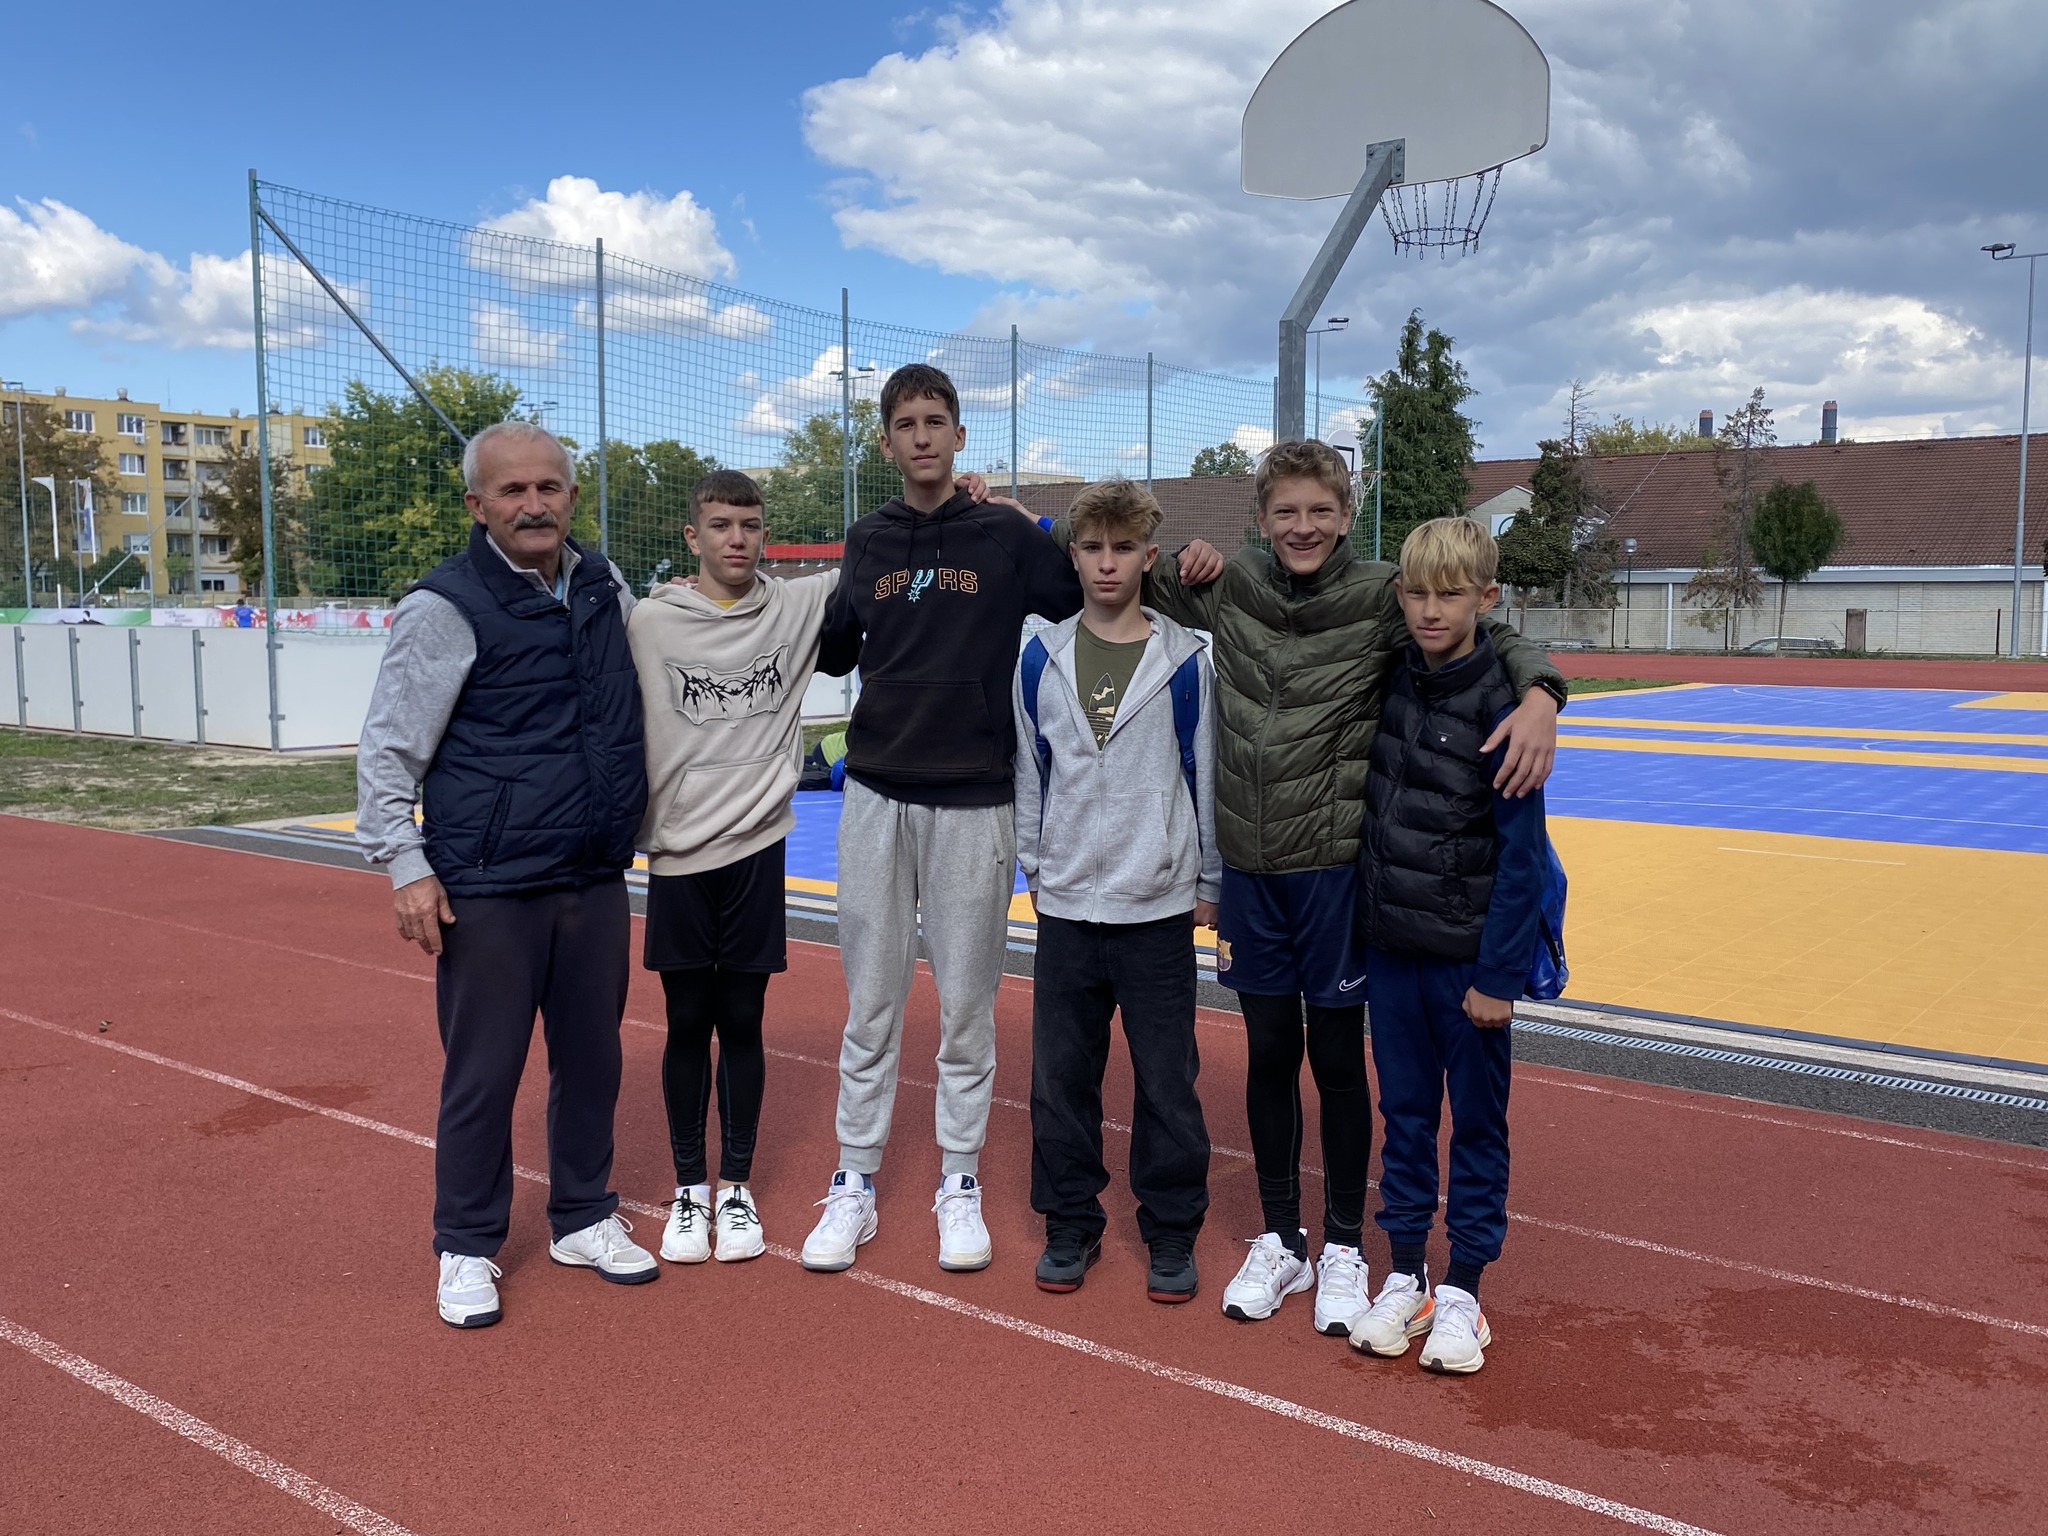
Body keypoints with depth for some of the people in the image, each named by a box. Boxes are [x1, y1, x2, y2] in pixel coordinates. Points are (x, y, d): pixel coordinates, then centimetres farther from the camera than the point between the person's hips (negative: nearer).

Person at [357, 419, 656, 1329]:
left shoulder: (604, 586, 8)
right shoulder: (446, 606, -9)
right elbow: (386, 750, -7)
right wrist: (405, 867, -13)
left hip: (596, 879, 6)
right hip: (486, 890, -5)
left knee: (592, 1055, 14)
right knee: (483, 1072, 3)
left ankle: (583, 1218, 32)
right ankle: (466, 1249, 21)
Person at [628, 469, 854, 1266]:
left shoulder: (801, 606, 1)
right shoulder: (649, 621, -2)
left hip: (757, 848, 1)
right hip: (677, 852, 0)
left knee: (742, 1022, 9)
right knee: (687, 1025, 8)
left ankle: (737, 1189, 23)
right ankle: (689, 1190, 23)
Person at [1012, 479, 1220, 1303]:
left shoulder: (1185, 661, -3)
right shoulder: (1042, 659, 3)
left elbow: (1206, 774, 1)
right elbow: (1029, 770, 10)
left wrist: (1209, 883, 3)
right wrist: (1035, 865, 11)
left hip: (1158, 907, -2)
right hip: (1065, 904, 2)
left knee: (1167, 1082, 5)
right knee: (1060, 1078, 9)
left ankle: (1172, 1233, 22)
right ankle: (1071, 1225, 25)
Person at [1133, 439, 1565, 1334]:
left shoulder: (1379, 597, -6)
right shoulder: (1227, 589, 3)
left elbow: (1495, 637, -4)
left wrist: (1539, 697, -23)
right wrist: (1184, 557, 0)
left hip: (1337, 865, -3)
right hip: (1249, 867, 3)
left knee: (1337, 1060, 7)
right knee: (1269, 1054, 12)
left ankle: (1343, 1249, 25)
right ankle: (1279, 1241, 29)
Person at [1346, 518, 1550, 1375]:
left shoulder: (1501, 703, -14)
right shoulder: (1393, 681, 2)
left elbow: (1522, 852, -14)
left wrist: (1499, 974, -15)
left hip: (1469, 953, -5)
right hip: (1391, 943, 5)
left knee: (1477, 1120, 9)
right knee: (1405, 1112, 14)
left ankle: (1462, 1291, 21)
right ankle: (1405, 1276, 26)